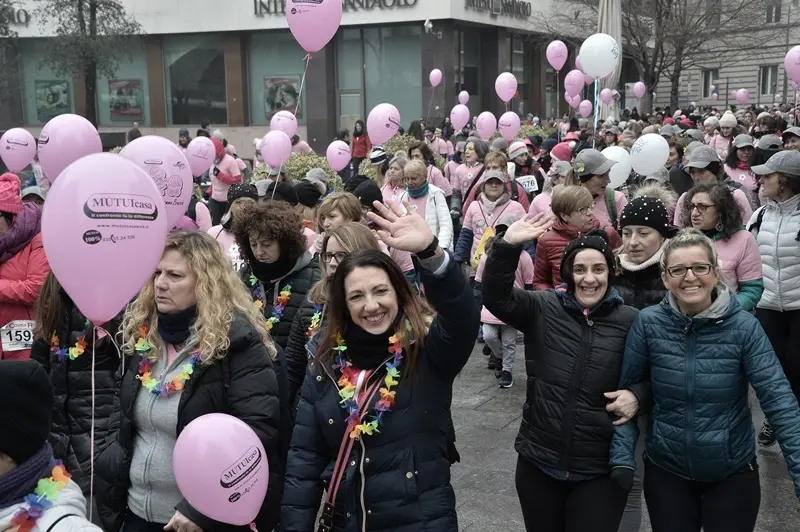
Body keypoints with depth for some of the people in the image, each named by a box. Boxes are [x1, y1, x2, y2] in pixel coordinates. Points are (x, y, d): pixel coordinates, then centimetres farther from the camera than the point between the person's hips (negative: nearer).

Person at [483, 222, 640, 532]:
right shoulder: (542, 309, -2)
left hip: (600, 472, -1)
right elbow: (496, 296, -17)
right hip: (538, 463, 2)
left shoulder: (630, 321, -3)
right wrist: (507, 246, -31)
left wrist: (636, 394, -14)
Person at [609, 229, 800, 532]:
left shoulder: (744, 326, -13)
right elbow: (626, 391, -5)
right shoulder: (648, 323, -10)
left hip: (733, 473, -1)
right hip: (665, 472, 1)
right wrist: (622, 457, -14)